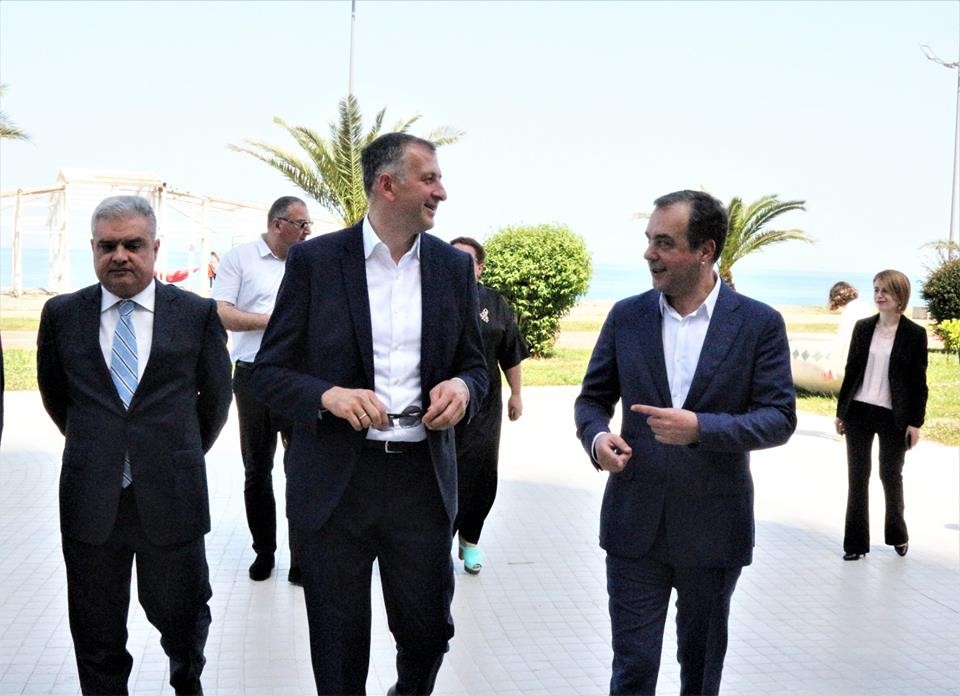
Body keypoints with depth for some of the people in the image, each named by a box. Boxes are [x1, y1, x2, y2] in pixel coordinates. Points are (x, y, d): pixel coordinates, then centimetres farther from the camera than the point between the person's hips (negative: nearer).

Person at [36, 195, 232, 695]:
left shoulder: (197, 314, -2)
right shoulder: (62, 314, 2)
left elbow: (216, 395, 11)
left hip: (170, 498, -1)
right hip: (90, 500, 1)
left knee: (182, 616, 15)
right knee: (96, 635, 11)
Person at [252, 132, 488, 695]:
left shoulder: (454, 266, 5)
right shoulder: (314, 260, -3)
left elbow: (474, 364, 13)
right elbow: (271, 371, -2)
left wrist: (462, 387, -11)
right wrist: (329, 395, -22)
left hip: (424, 478, 3)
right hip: (335, 480, -2)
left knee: (429, 629, 12)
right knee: (339, 644, 11)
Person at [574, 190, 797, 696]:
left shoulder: (759, 323, -5)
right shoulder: (626, 317, 2)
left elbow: (779, 418, -8)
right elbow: (593, 398, 8)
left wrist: (701, 427, -24)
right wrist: (596, 436, -14)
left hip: (714, 527, -1)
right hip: (635, 522, 1)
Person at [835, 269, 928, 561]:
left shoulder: (915, 334, -5)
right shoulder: (863, 328, 4)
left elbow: (918, 382, -3)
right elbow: (851, 370, 8)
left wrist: (915, 422, -6)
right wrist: (841, 411, 8)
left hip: (894, 417, -2)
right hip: (859, 413, 3)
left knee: (891, 476, 11)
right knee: (857, 477, 5)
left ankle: (897, 534, 33)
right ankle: (856, 543, 13)